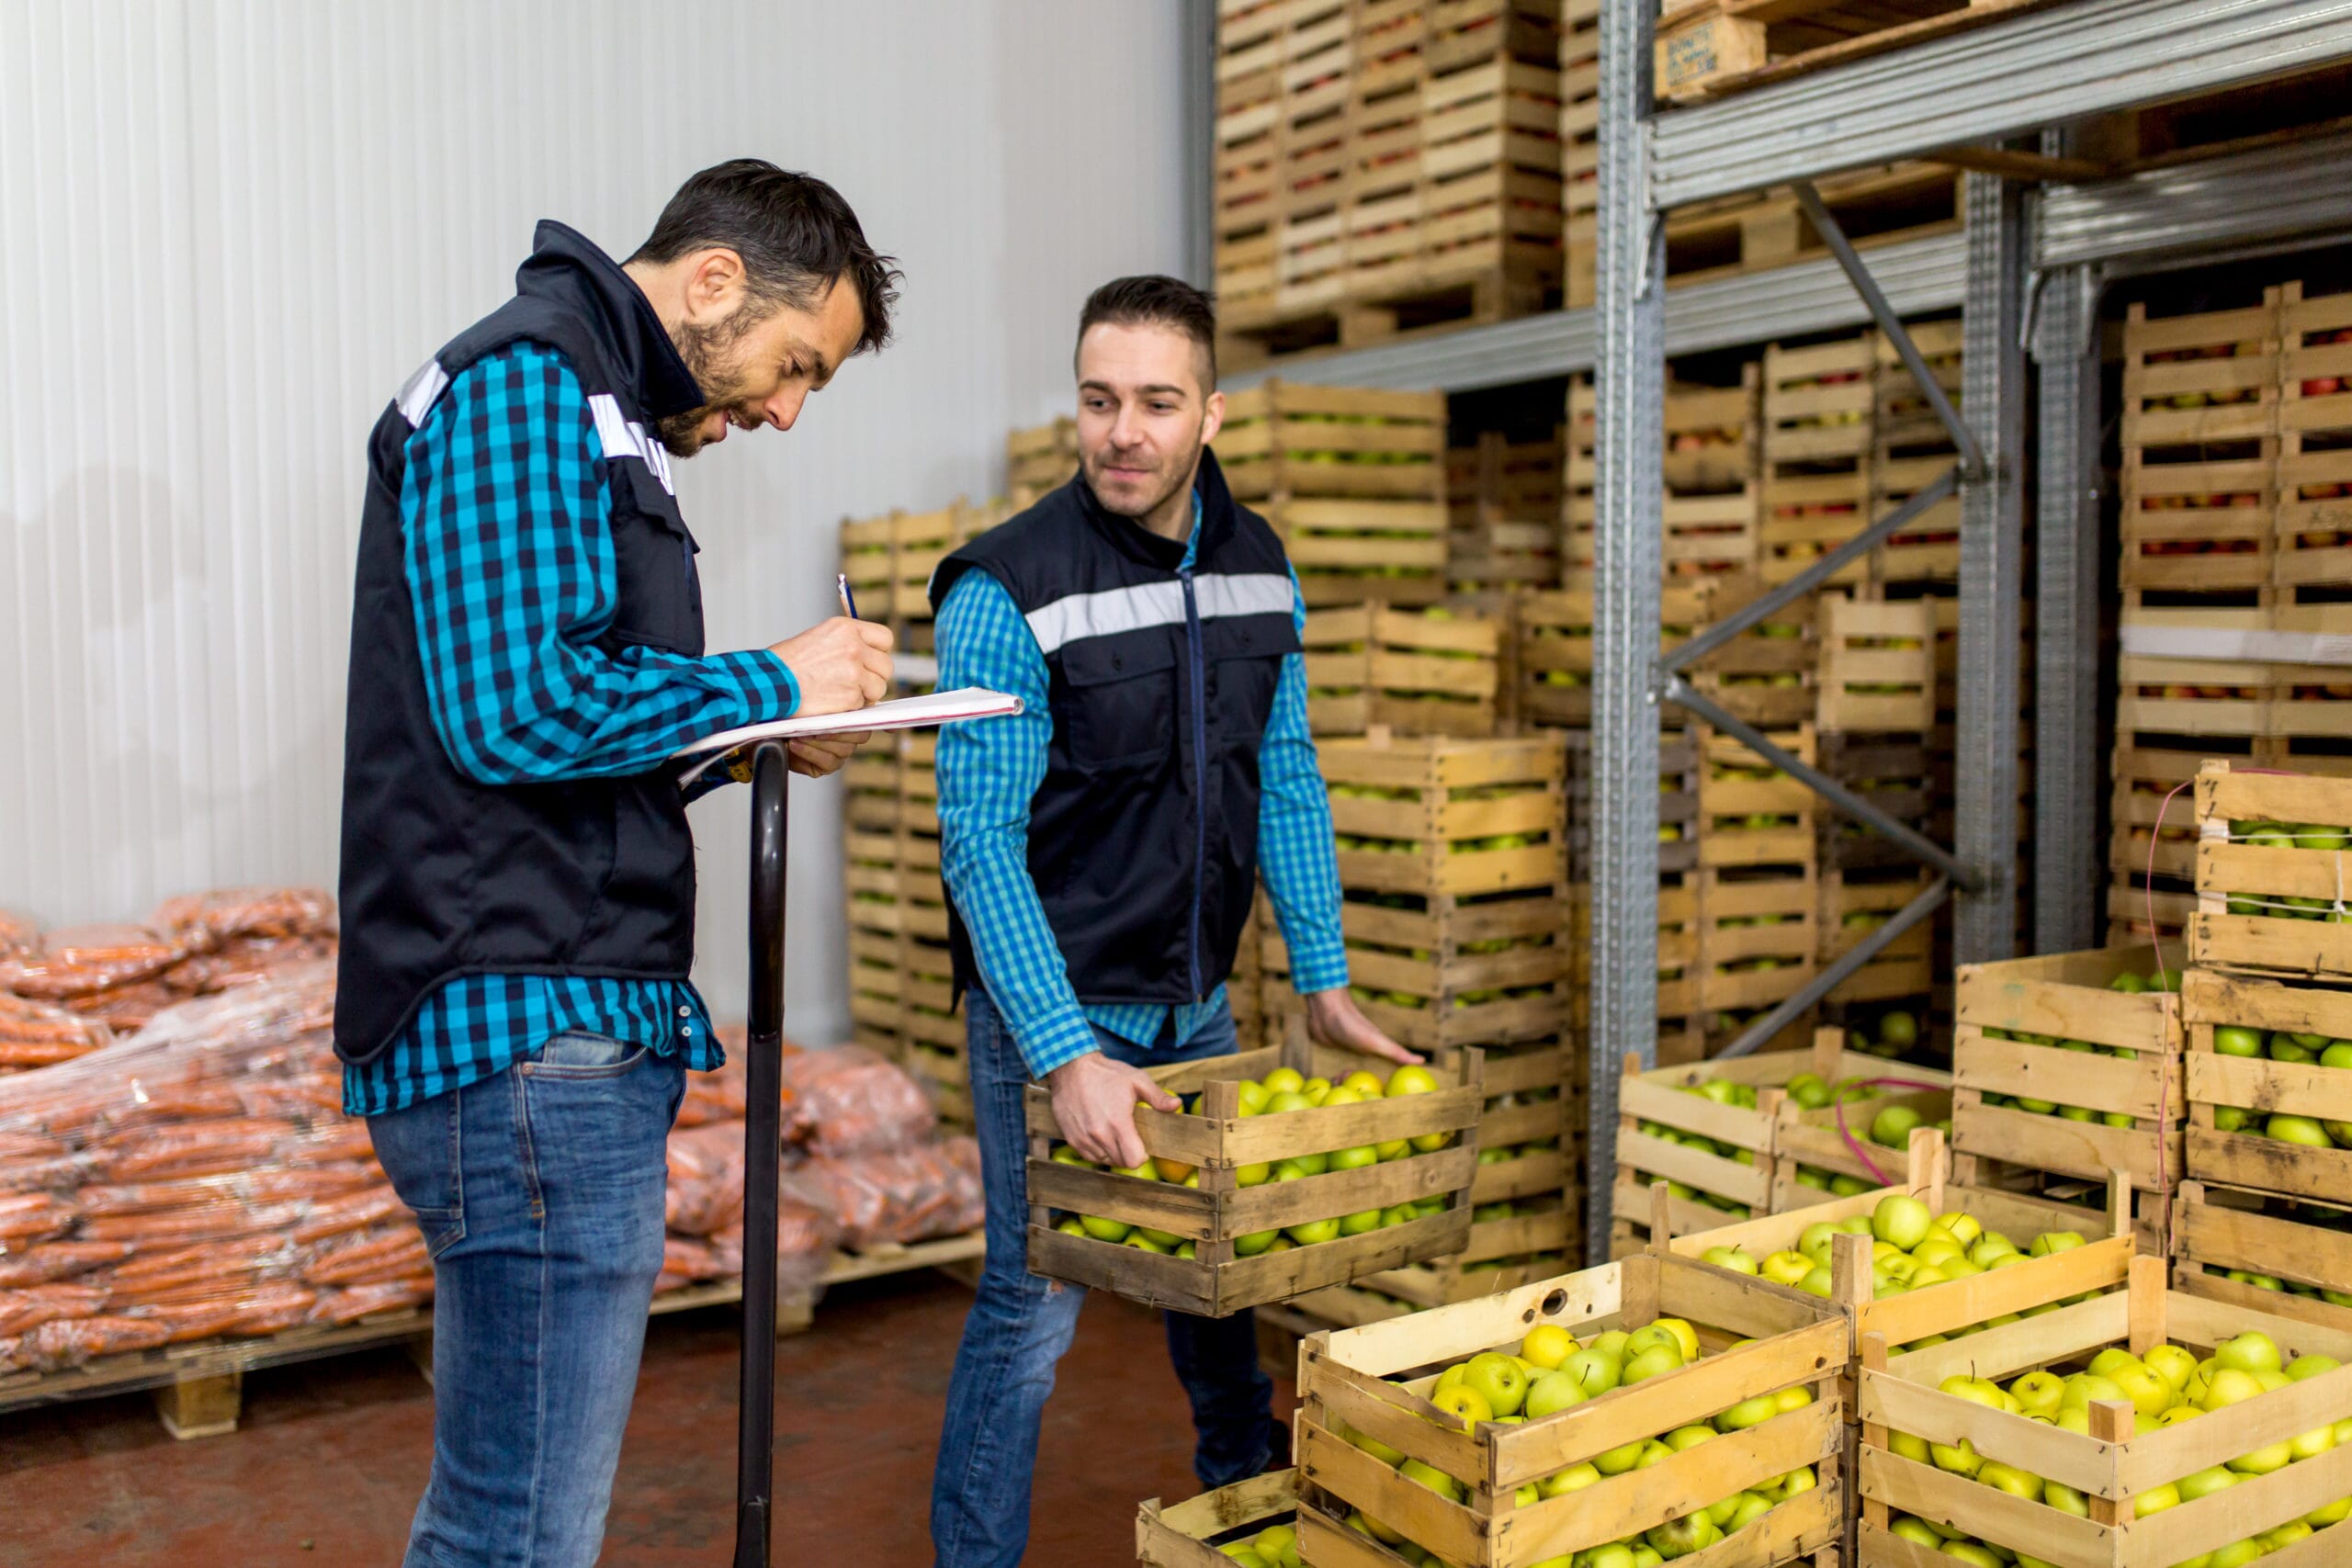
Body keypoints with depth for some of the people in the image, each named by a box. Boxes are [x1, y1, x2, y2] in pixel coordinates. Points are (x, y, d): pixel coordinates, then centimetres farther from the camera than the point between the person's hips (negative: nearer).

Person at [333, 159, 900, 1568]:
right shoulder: (522, 383, -8)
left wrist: (749, 740, 9)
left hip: (571, 1028, 11)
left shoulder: (593, 418, 23)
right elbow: (513, 708, -20)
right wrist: (772, 684, -8)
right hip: (527, 1029, -11)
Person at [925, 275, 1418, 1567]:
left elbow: (1285, 783, 7)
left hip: (1195, 1000, 6)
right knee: (1036, 1300, -1)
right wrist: (1066, 1054, -27)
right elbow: (981, 841, -21)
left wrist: (1323, 978, 4)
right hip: (1048, 1004, -6)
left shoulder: (1259, 569, 0)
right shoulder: (1006, 593, -19)